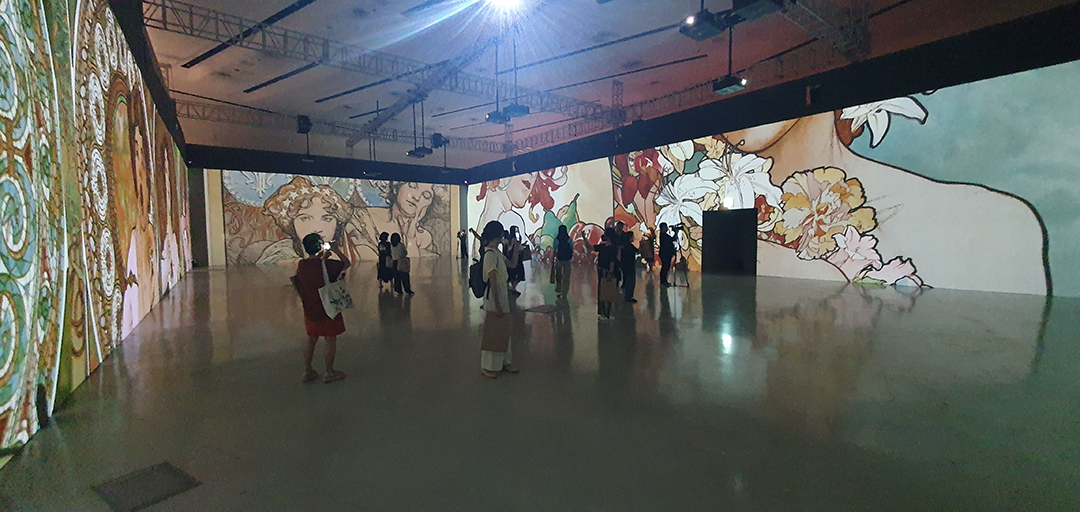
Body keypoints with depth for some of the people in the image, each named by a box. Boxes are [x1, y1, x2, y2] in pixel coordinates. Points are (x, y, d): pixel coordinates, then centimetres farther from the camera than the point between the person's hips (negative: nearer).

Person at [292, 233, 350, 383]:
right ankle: (329, 373, 19)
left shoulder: (301, 265, -3)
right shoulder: (326, 264, -21)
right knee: (331, 340, 8)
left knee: (311, 341, 19)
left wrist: (324, 255, 16)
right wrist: (336, 250, 2)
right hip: (327, 310, -6)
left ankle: (307, 371, 29)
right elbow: (347, 263, -8)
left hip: (310, 311, 6)